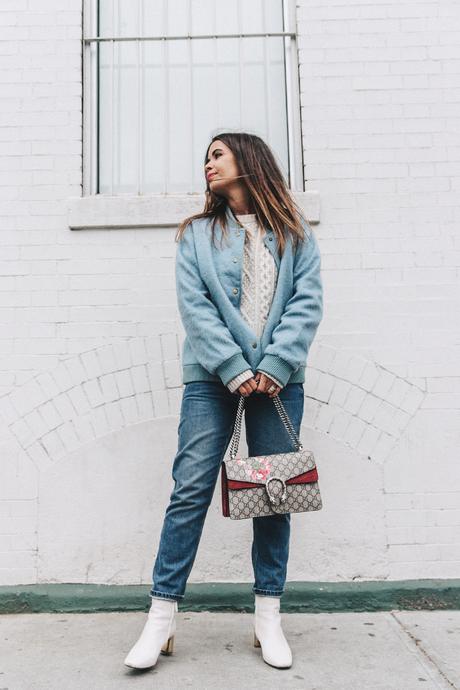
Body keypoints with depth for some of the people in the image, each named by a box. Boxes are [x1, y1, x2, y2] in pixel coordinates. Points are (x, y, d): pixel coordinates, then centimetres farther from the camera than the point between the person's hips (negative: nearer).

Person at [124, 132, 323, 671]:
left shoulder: (295, 233, 10)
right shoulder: (196, 233, 11)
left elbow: (307, 301, -1)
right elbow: (194, 306, -2)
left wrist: (275, 367, -14)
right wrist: (235, 370, -13)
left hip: (278, 379, 1)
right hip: (211, 378, 0)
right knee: (190, 489, -3)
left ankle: (268, 618, 18)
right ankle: (161, 618, 8)